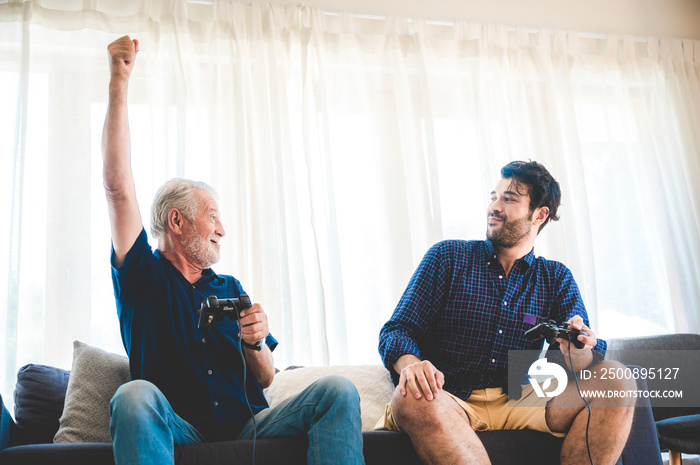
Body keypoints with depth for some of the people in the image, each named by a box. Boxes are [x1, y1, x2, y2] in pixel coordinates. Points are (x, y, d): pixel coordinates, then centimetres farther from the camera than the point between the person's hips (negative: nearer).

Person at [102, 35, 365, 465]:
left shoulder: (231, 288, 20)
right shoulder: (144, 275, 8)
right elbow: (119, 187, -5)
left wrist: (255, 342, -7)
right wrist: (119, 85, -9)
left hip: (248, 424, 3)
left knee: (339, 391, -21)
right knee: (134, 396, -36)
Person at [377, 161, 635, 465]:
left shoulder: (556, 278, 14)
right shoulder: (447, 257, 7)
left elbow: (587, 355, 3)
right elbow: (396, 331, 0)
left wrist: (576, 352, -24)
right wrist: (411, 365, -25)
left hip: (519, 403, 3)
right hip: (450, 403, -2)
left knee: (617, 383, -17)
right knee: (413, 397, -37)